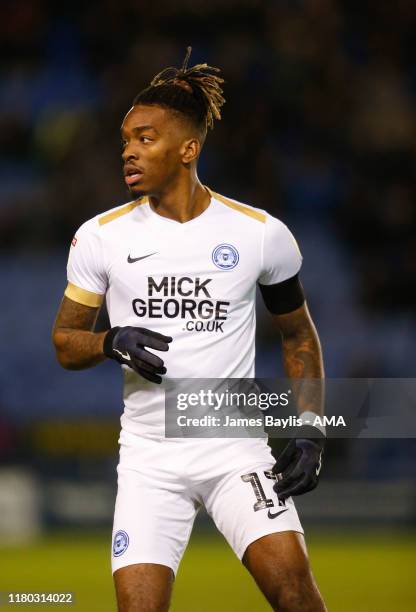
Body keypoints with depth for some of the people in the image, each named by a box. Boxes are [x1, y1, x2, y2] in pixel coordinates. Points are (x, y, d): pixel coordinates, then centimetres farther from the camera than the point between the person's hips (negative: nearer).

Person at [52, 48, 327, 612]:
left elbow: (298, 334, 12)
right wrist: (113, 343, -14)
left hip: (236, 449, -1)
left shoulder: (261, 232, -1)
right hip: (149, 454, 1)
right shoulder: (101, 237, 1)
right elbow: (65, 342, 9)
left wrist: (310, 431, 2)